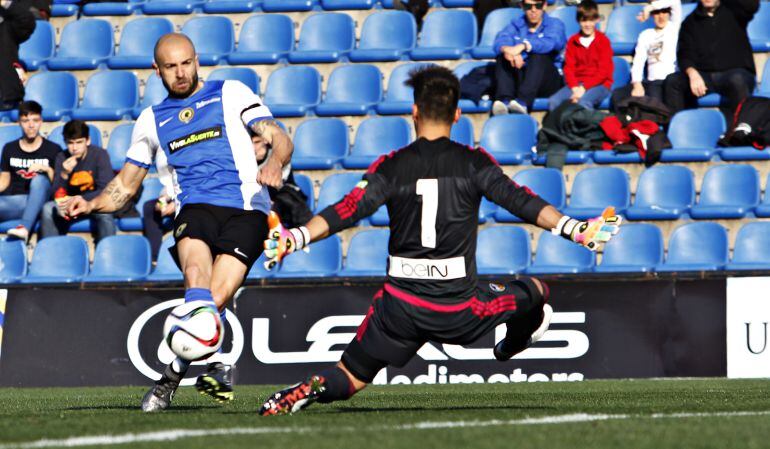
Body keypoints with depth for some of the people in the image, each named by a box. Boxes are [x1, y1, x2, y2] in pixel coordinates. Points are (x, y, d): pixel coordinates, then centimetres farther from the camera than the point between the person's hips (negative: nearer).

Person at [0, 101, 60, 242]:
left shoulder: (53, 149, 9)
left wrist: (46, 169, -12)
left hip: (40, 201, -1)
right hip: (14, 200, 2)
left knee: (39, 179, -38)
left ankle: (24, 228, -53)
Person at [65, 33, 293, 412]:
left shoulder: (231, 93, 14)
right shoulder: (151, 120, 24)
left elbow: (279, 139, 5)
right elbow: (125, 185, 27)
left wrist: (275, 161, -19)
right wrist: (91, 205, 6)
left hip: (246, 209, -2)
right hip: (195, 209, 2)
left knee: (215, 298, -21)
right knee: (197, 269, -34)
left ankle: (172, 376, -3)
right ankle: (213, 364, -40)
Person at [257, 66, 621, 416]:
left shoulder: (391, 166, 0)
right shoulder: (474, 163, -2)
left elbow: (347, 211, -9)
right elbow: (520, 201, -10)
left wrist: (294, 238, -10)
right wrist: (576, 229, -11)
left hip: (400, 305, 1)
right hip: (459, 306, -1)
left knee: (348, 380, 11)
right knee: (535, 292, 26)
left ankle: (314, 388, -22)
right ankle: (512, 347, 52)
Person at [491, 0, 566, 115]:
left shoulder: (555, 24, 9)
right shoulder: (515, 25, 17)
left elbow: (550, 43, -17)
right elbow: (500, 42, -6)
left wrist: (523, 46, -36)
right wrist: (507, 49, -33)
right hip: (519, 77, 3)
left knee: (538, 56, -31)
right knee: (503, 58, -22)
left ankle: (523, 101, -53)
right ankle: (504, 100, -48)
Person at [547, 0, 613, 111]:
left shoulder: (603, 41, 0)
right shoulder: (573, 41, 11)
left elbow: (604, 71, -6)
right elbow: (569, 68, 6)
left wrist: (584, 88, -16)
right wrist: (575, 88, -13)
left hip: (598, 84, -4)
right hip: (576, 84, 4)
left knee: (583, 102, -37)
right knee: (553, 102, -23)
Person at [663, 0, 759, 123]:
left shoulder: (732, 10, 11)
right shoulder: (690, 22, 16)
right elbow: (685, 55, 3)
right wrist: (692, 73, -19)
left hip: (735, 72, -3)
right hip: (704, 75, 3)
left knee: (737, 80, -38)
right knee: (672, 81, -22)